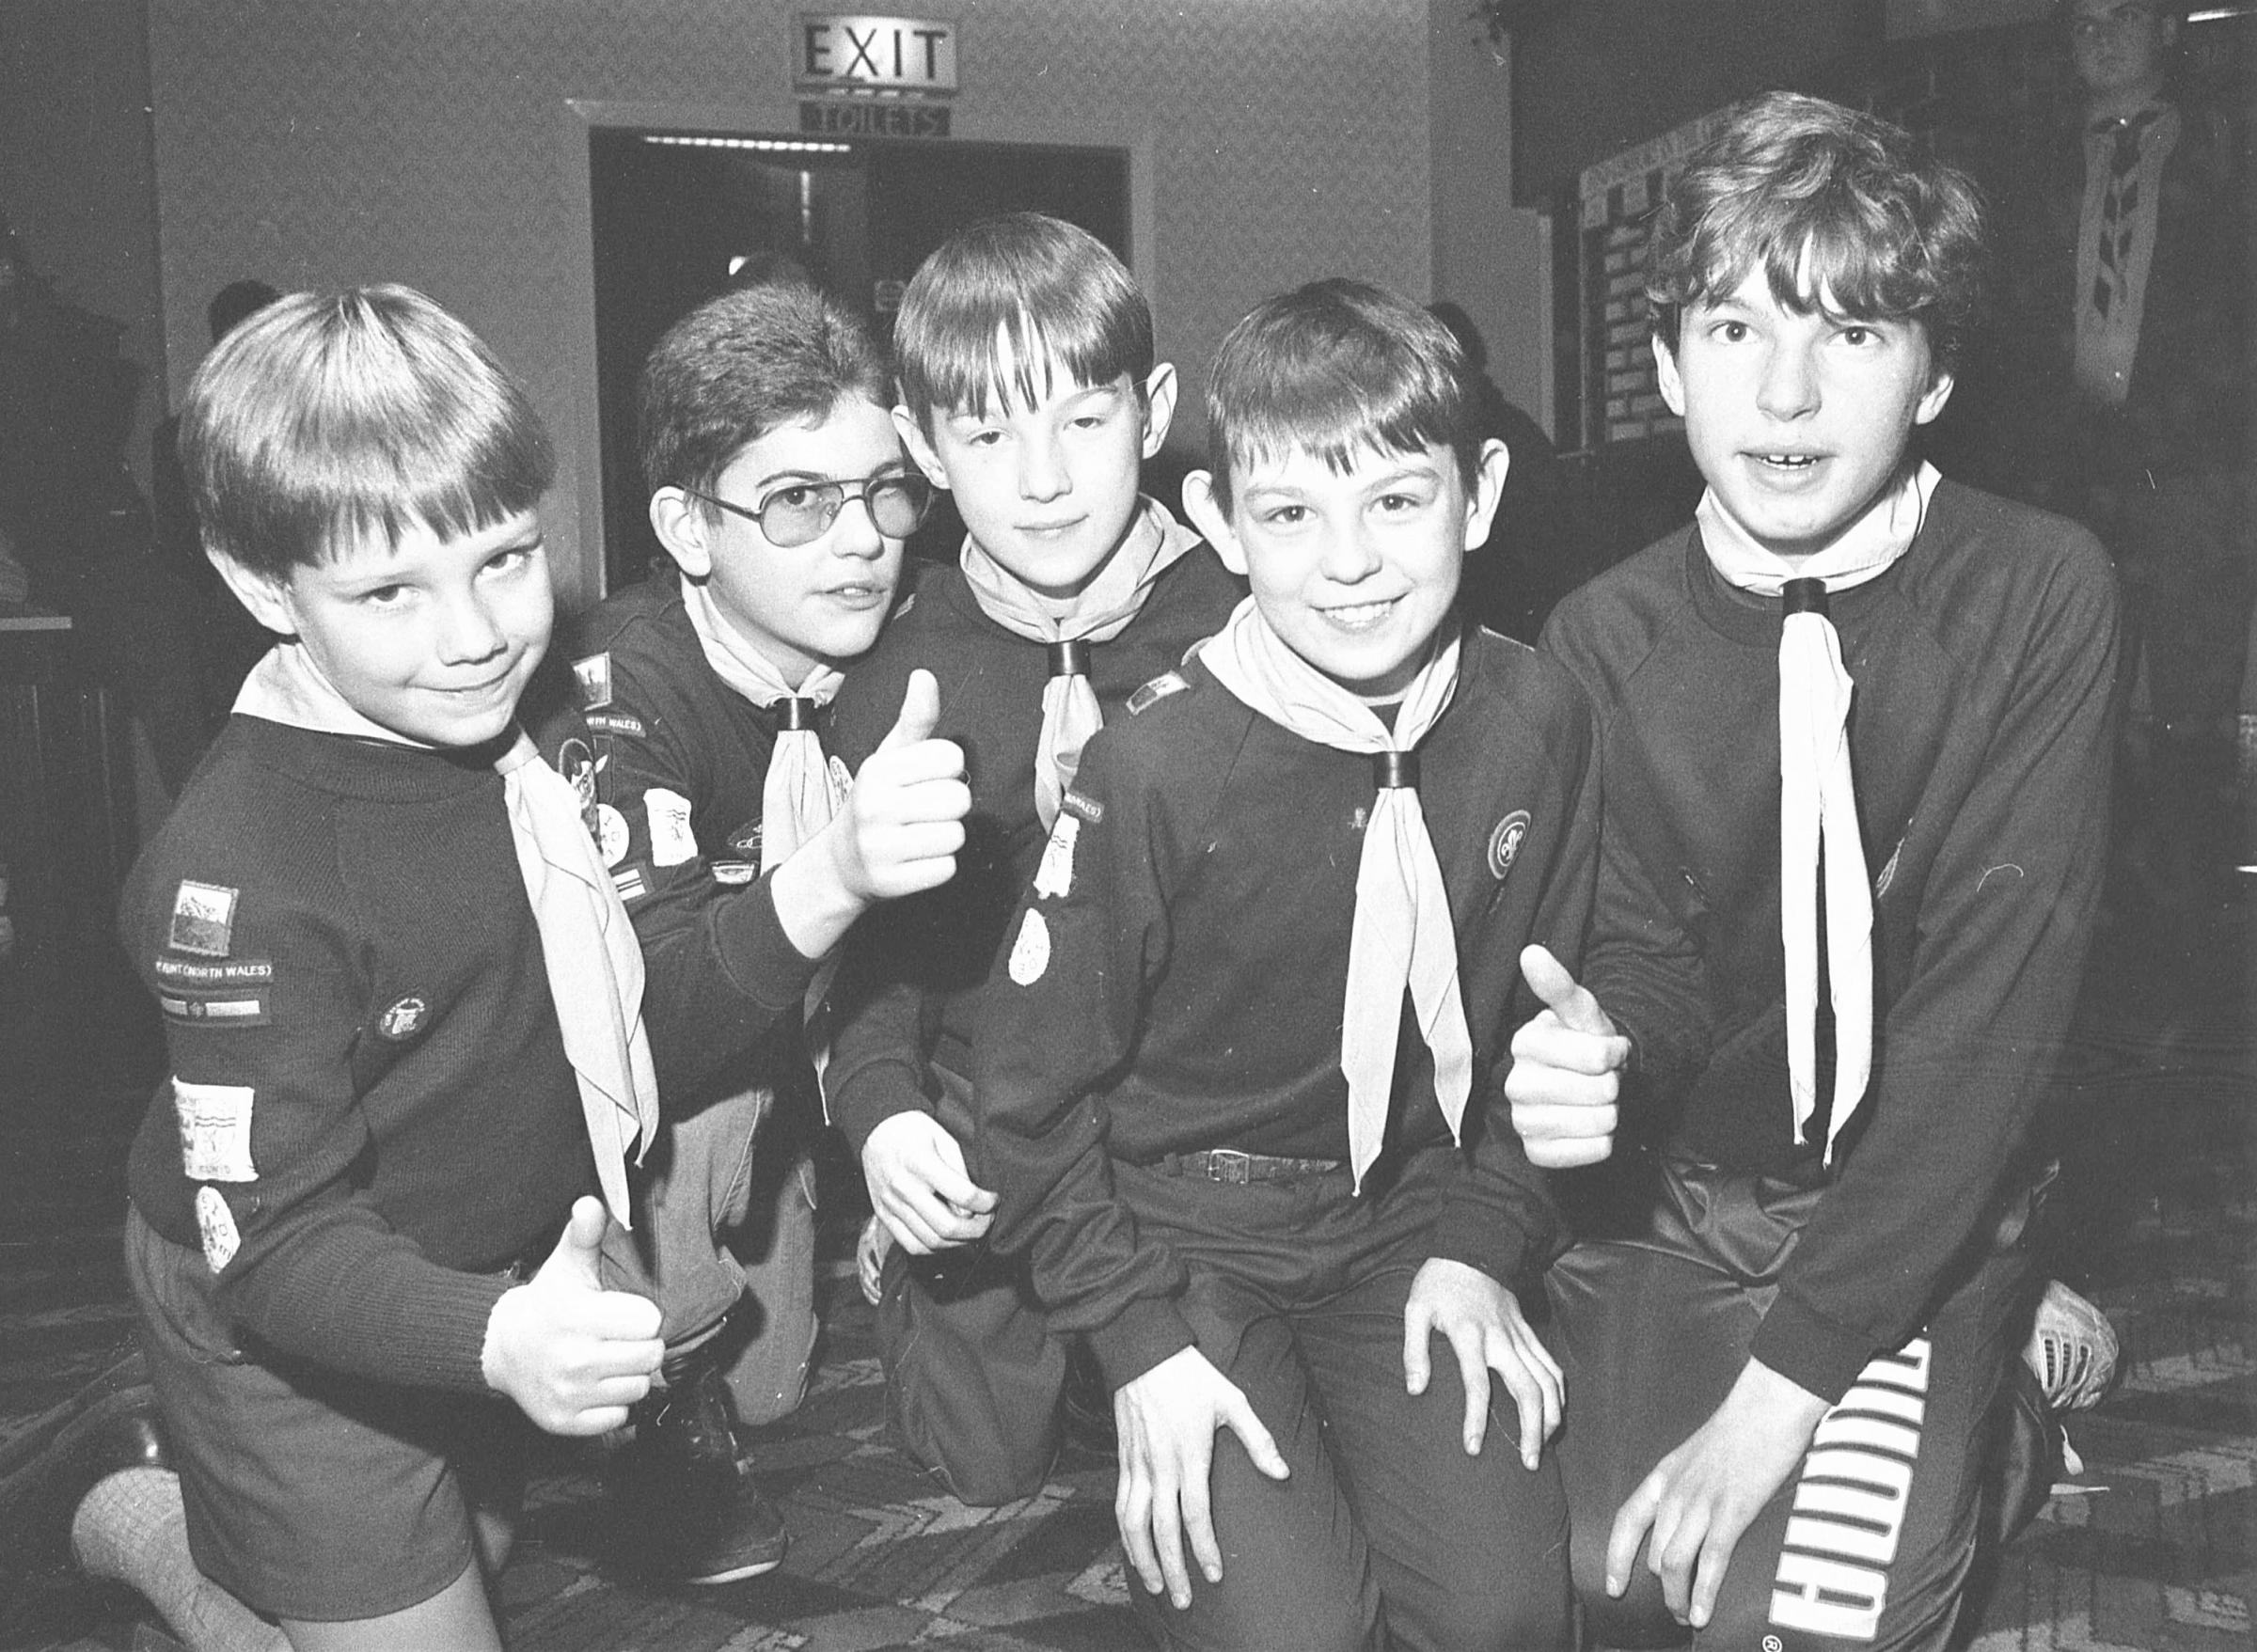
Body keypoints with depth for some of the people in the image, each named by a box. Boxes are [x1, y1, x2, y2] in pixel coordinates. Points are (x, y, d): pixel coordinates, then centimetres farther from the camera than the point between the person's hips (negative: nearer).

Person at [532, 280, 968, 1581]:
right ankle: (664, 1420, -10)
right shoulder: (618, 703, -32)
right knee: (695, 1111, -35)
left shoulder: (889, 663, -16)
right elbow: (640, 1034, -46)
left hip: (779, 1072, 5)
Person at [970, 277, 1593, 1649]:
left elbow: (1535, 1010, 8)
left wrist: (1478, 1241, 0)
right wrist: (1143, 1337, -12)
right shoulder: (1153, 772, -19)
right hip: (1178, 1227, -3)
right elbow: (1035, 1094, -9)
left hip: (1406, 1222, 3)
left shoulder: (1539, 722, -7)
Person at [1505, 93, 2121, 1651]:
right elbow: (1650, 964, -2)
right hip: (1662, 1199, 4)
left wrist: (1791, 1371, -21)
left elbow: (1992, 1007, -16)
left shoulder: (2041, 597, -12)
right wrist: (1589, 1062, -28)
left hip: (1914, 1216, -3)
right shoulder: (1610, 635, -2)